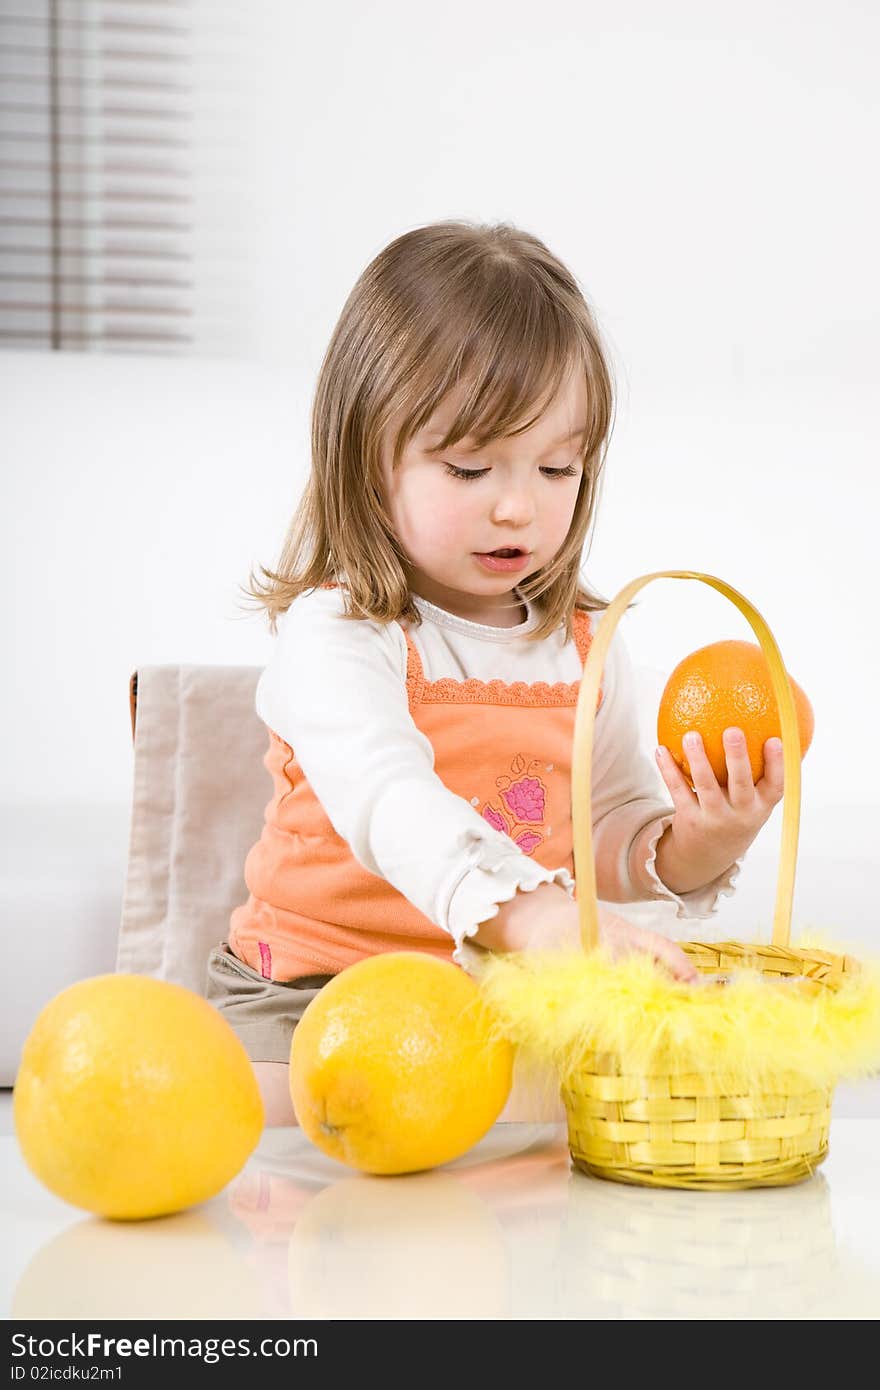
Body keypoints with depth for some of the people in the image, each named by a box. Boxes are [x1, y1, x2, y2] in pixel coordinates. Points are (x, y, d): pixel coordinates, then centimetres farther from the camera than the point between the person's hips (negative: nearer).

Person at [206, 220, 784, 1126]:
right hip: (315, 989, -5)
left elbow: (612, 836, 11)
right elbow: (388, 798, -34)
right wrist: (532, 913, -50)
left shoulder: (588, 644, 7)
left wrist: (692, 848, -14)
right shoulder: (334, 633, -14)